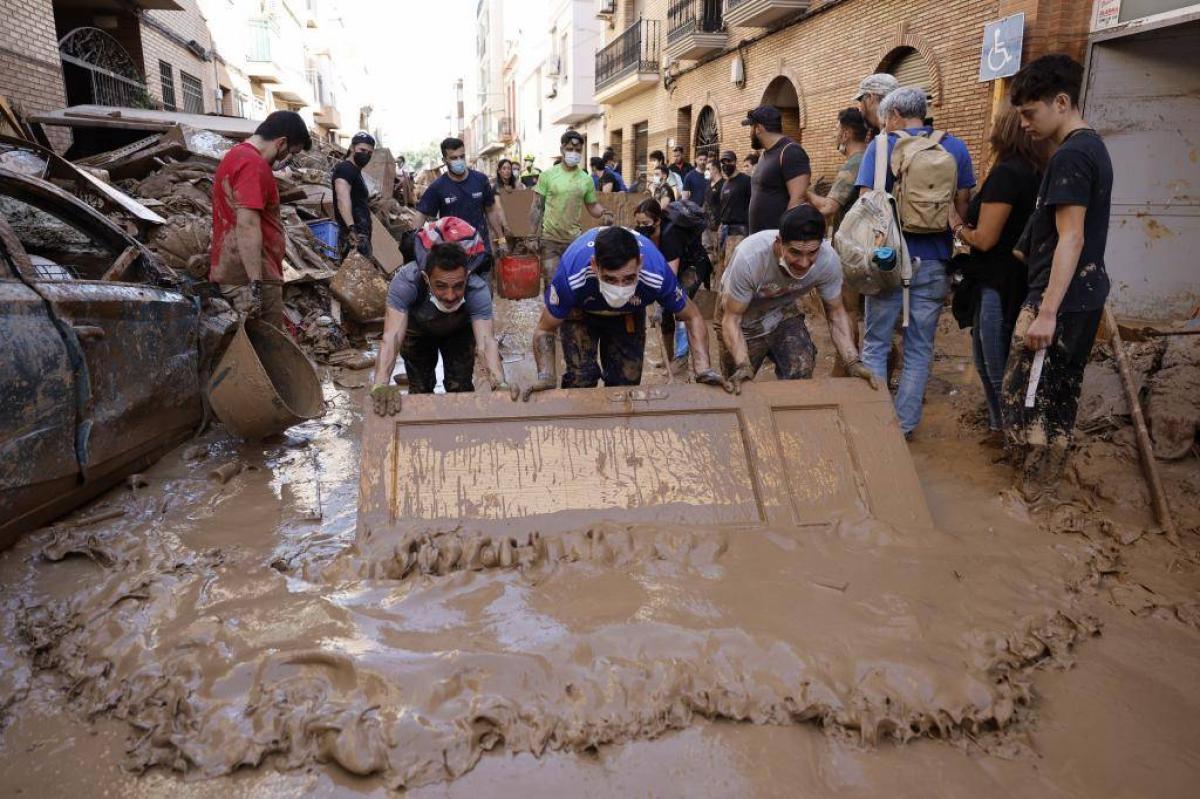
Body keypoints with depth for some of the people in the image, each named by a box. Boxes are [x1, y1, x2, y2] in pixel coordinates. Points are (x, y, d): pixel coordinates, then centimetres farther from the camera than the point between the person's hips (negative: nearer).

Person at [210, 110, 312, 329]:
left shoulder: (235, 155, 18)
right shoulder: (253, 164, -15)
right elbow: (247, 225, -23)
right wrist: (256, 284, -24)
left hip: (232, 271, 10)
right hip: (250, 277, -10)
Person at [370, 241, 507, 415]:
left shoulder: (478, 289, -40)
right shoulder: (405, 281, -42)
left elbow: (486, 341, -48)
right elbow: (392, 335, -50)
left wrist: (500, 385, -66)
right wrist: (380, 385, -66)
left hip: (460, 331, 0)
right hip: (417, 331, 0)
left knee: (461, 388, -1)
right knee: (420, 389, 3)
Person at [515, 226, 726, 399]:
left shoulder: (657, 276, -40)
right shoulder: (572, 276, -43)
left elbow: (692, 317, -21)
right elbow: (544, 330, -27)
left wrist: (703, 370, -34)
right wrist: (546, 377, -44)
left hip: (629, 313, 2)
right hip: (580, 312, -2)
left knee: (627, 381, 2)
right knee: (581, 377, -16)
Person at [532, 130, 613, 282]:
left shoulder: (586, 179, 3)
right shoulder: (548, 174, -3)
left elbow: (593, 206, 10)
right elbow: (537, 206, -2)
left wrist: (604, 213, -14)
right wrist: (533, 235, -9)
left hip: (574, 239, 2)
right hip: (549, 239, -2)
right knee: (552, 281, 0)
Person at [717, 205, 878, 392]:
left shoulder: (828, 260, -27)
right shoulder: (749, 257, -37)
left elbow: (836, 313, -13)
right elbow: (731, 319, -28)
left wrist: (853, 362, -25)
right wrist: (742, 367, -42)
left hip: (784, 312, 2)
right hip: (744, 320, -2)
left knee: (801, 374, -17)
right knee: (738, 389, -1)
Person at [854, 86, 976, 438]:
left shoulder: (880, 146, -2)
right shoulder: (955, 148, 5)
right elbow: (962, 207, 5)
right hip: (933, 262, 2)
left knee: (875, 344, 9)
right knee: (919, 348, 9)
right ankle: (905, 425, 15)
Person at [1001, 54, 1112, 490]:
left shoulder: (1070, 156, -17)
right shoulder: (1093, 146, 14)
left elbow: (1070, 239, -22)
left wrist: (1047, 312, -25)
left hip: (1060, 298, -10)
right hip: (1086, 295, 10)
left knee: (1025, 393, -2)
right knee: (1061, 393, 16)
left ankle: (1032, 491, 7)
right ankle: (1048, 478, 27)